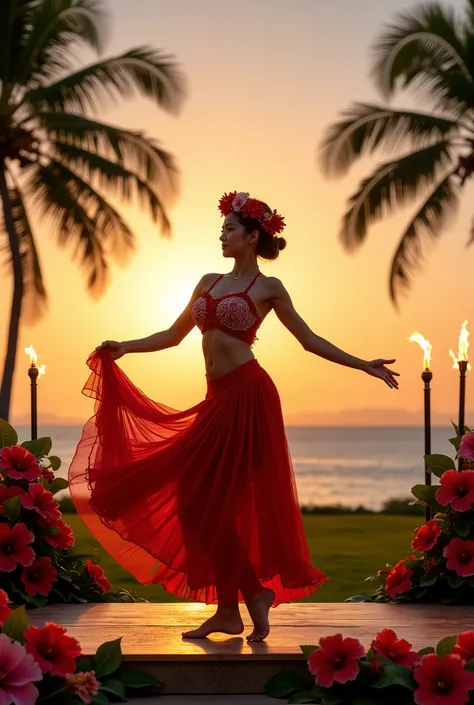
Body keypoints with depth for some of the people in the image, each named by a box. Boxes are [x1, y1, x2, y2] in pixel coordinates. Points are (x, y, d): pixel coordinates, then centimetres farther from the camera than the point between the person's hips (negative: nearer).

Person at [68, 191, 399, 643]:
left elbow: (309, 340, 4)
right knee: (201, 502, 4)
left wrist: (364, 365, -2)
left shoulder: (267, 288, 1)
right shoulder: (209, 282, 17)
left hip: (248, 394, -6)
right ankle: (228, 609, 12)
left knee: (214, 502, -9)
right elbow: (173, 335, 23)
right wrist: (124, 347, 15)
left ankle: (248, 597, 3)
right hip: (218, 399, 6)